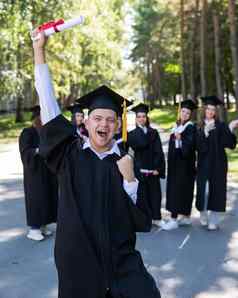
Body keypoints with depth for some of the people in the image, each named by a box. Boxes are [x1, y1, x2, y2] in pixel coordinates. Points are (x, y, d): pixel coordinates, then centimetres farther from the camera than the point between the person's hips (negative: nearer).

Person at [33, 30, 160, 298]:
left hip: (122, 260, 1)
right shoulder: (70, 155, 0)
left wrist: (129, 179, -14)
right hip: (77, 258, 0)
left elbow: (141, 219, 0)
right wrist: (39, 50, -8)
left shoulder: (126, 161, 1)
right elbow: (48, 104, -5)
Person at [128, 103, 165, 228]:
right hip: (139, 169, -2)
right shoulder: (132, 134, 1)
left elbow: (159, 152, 1)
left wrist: (158, 168, -8)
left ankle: (156, 217, 17)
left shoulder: (154, 132, 7)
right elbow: (141, 144, -19)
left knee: (155, 193, 7)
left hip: (153, 169, 2)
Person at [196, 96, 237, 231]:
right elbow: (198, 145, -8)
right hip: (203, 163, 1)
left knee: (216, 190, 0)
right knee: (203, 190, 1)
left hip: (217, 164, -1)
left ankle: (214, 220, 9)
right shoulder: (200, 127, 6)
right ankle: (204, 217, 21)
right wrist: (205, 131, -22)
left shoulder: (221, 126, 1)